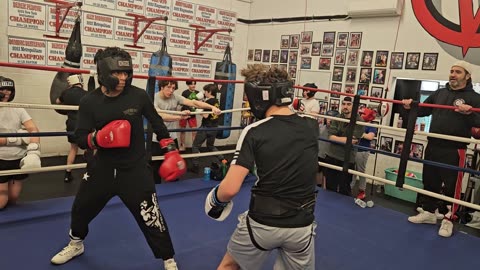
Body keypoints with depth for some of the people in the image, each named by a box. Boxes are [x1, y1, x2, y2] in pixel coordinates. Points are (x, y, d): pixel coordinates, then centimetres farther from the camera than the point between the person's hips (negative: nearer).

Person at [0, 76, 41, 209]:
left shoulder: (18, 109, 1)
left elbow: (33, 130, -10)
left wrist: (33, 152, -24)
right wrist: (15, 139, -19)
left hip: (19, 159, 3)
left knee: (13, 199, 12)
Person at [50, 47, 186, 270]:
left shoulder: (138, 96, -12)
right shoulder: (89, 101, -9)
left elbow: (157, 123, 3)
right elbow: (80, 138, -7)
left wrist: (171, 150, 4)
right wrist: (98, 138, -28)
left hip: (135, 169, -3)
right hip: (102, 167, 3)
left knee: (150, 217, -3)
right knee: (80, 209, 22)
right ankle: (75, 244, 54)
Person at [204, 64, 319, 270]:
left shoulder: (254, 132, -15)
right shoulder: (311, 126, -3)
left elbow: (230, 189, -19)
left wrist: (216, 198, 1)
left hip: (262, 223, -2)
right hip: (301, 226, 3)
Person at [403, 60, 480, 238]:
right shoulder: (439, 93, 12)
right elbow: (423, 110, 16)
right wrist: (410, 107, -3)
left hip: (454, 150, -5)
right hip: (432, 147, 5)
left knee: (450, 186, 2)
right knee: (429, 181, 14)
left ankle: (448, 220, 17)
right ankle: (429, 212, 30)